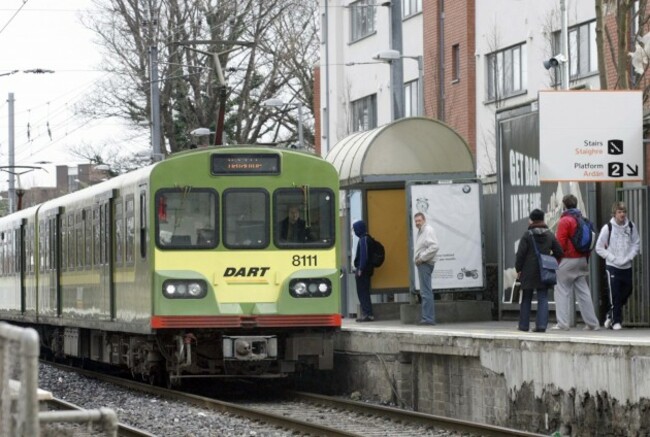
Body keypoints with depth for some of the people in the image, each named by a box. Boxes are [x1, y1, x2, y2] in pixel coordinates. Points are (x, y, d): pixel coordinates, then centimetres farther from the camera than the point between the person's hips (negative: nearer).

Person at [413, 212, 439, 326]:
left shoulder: (428, 230, -11)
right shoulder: (421, 231, 20)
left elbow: (434, 247, -23)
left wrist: (422, 258, -20)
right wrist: (417, 259, 14)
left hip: (426, 264, -11)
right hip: (421, 264, 11)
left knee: (426, 292, -12)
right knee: (425, 292, 13)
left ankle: (428, 318, -14)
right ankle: (429, 317, 17)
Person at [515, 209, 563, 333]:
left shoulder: (527, 235, -8)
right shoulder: (550, 235, 4)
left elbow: (520, 254, -11)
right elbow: (559, 253, 5)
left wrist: (518, 269, 0)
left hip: (528, 272, -2)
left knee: (526, 299, 10)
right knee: (543, 299, 2)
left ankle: (524, 325, 14)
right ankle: (541, 325, -10)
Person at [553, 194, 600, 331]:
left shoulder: (565, 221, -12)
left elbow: (560, 243, -15)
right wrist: (586, 258, 20)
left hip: (567, 260, -7)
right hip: (582, 260, 7)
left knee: (562, 291, -2)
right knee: (583, 291, 10)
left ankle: (562, 323, -6)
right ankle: (592, 323, 9)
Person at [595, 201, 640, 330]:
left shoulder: (631, 226, 1)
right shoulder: (608, 228, -7)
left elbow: (636, 244, 8)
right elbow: (599, 248, -4)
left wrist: (629, 257, -8)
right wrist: (613, 258, -11)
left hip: (627, 266, 4)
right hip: (612, 266, -4)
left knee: (626, 292, 10)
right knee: (615, 295, -5)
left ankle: (611, 315, 30)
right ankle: (616, 321, 5)